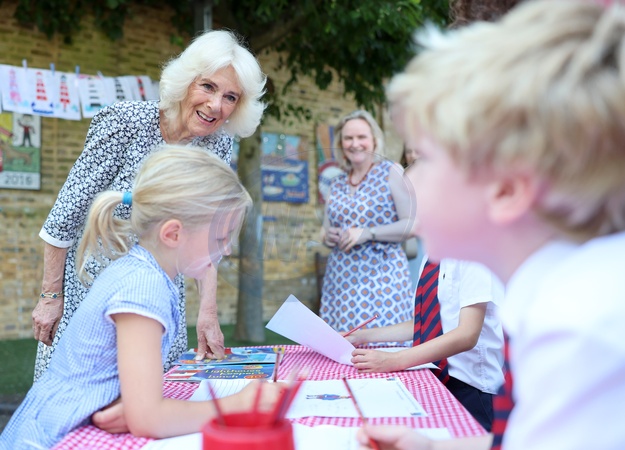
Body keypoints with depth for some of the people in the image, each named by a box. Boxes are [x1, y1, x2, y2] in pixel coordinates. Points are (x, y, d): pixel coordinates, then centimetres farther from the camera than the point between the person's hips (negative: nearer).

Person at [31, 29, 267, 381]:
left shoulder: (219, 145, -6)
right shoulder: (126, 122, -19)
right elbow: (67, 212, -14)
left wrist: (208, 312, -11)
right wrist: (50, 296, -10)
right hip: (90, 286, -3)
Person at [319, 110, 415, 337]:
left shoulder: (391, 173, -1)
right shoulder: (337, 184, 15)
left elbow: (413, 223, -8)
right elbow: (325, 229, 24)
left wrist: (367, 233, -15)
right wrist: (327, 236, 1)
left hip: (381, 277, -5)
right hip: (340, 282, 5)